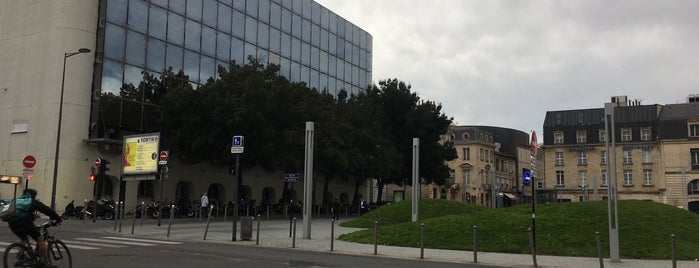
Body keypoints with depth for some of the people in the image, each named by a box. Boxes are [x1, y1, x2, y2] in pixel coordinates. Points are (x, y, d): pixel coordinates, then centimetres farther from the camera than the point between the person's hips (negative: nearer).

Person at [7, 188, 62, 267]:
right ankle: (47, 263, 1)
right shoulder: (34, 202, 19)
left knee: (24, 240, 31)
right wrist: (58, 219, 25)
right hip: (25, 221, -6)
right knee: (40, 240, 4)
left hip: (12, 223, 6)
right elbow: (48, 210, 18)